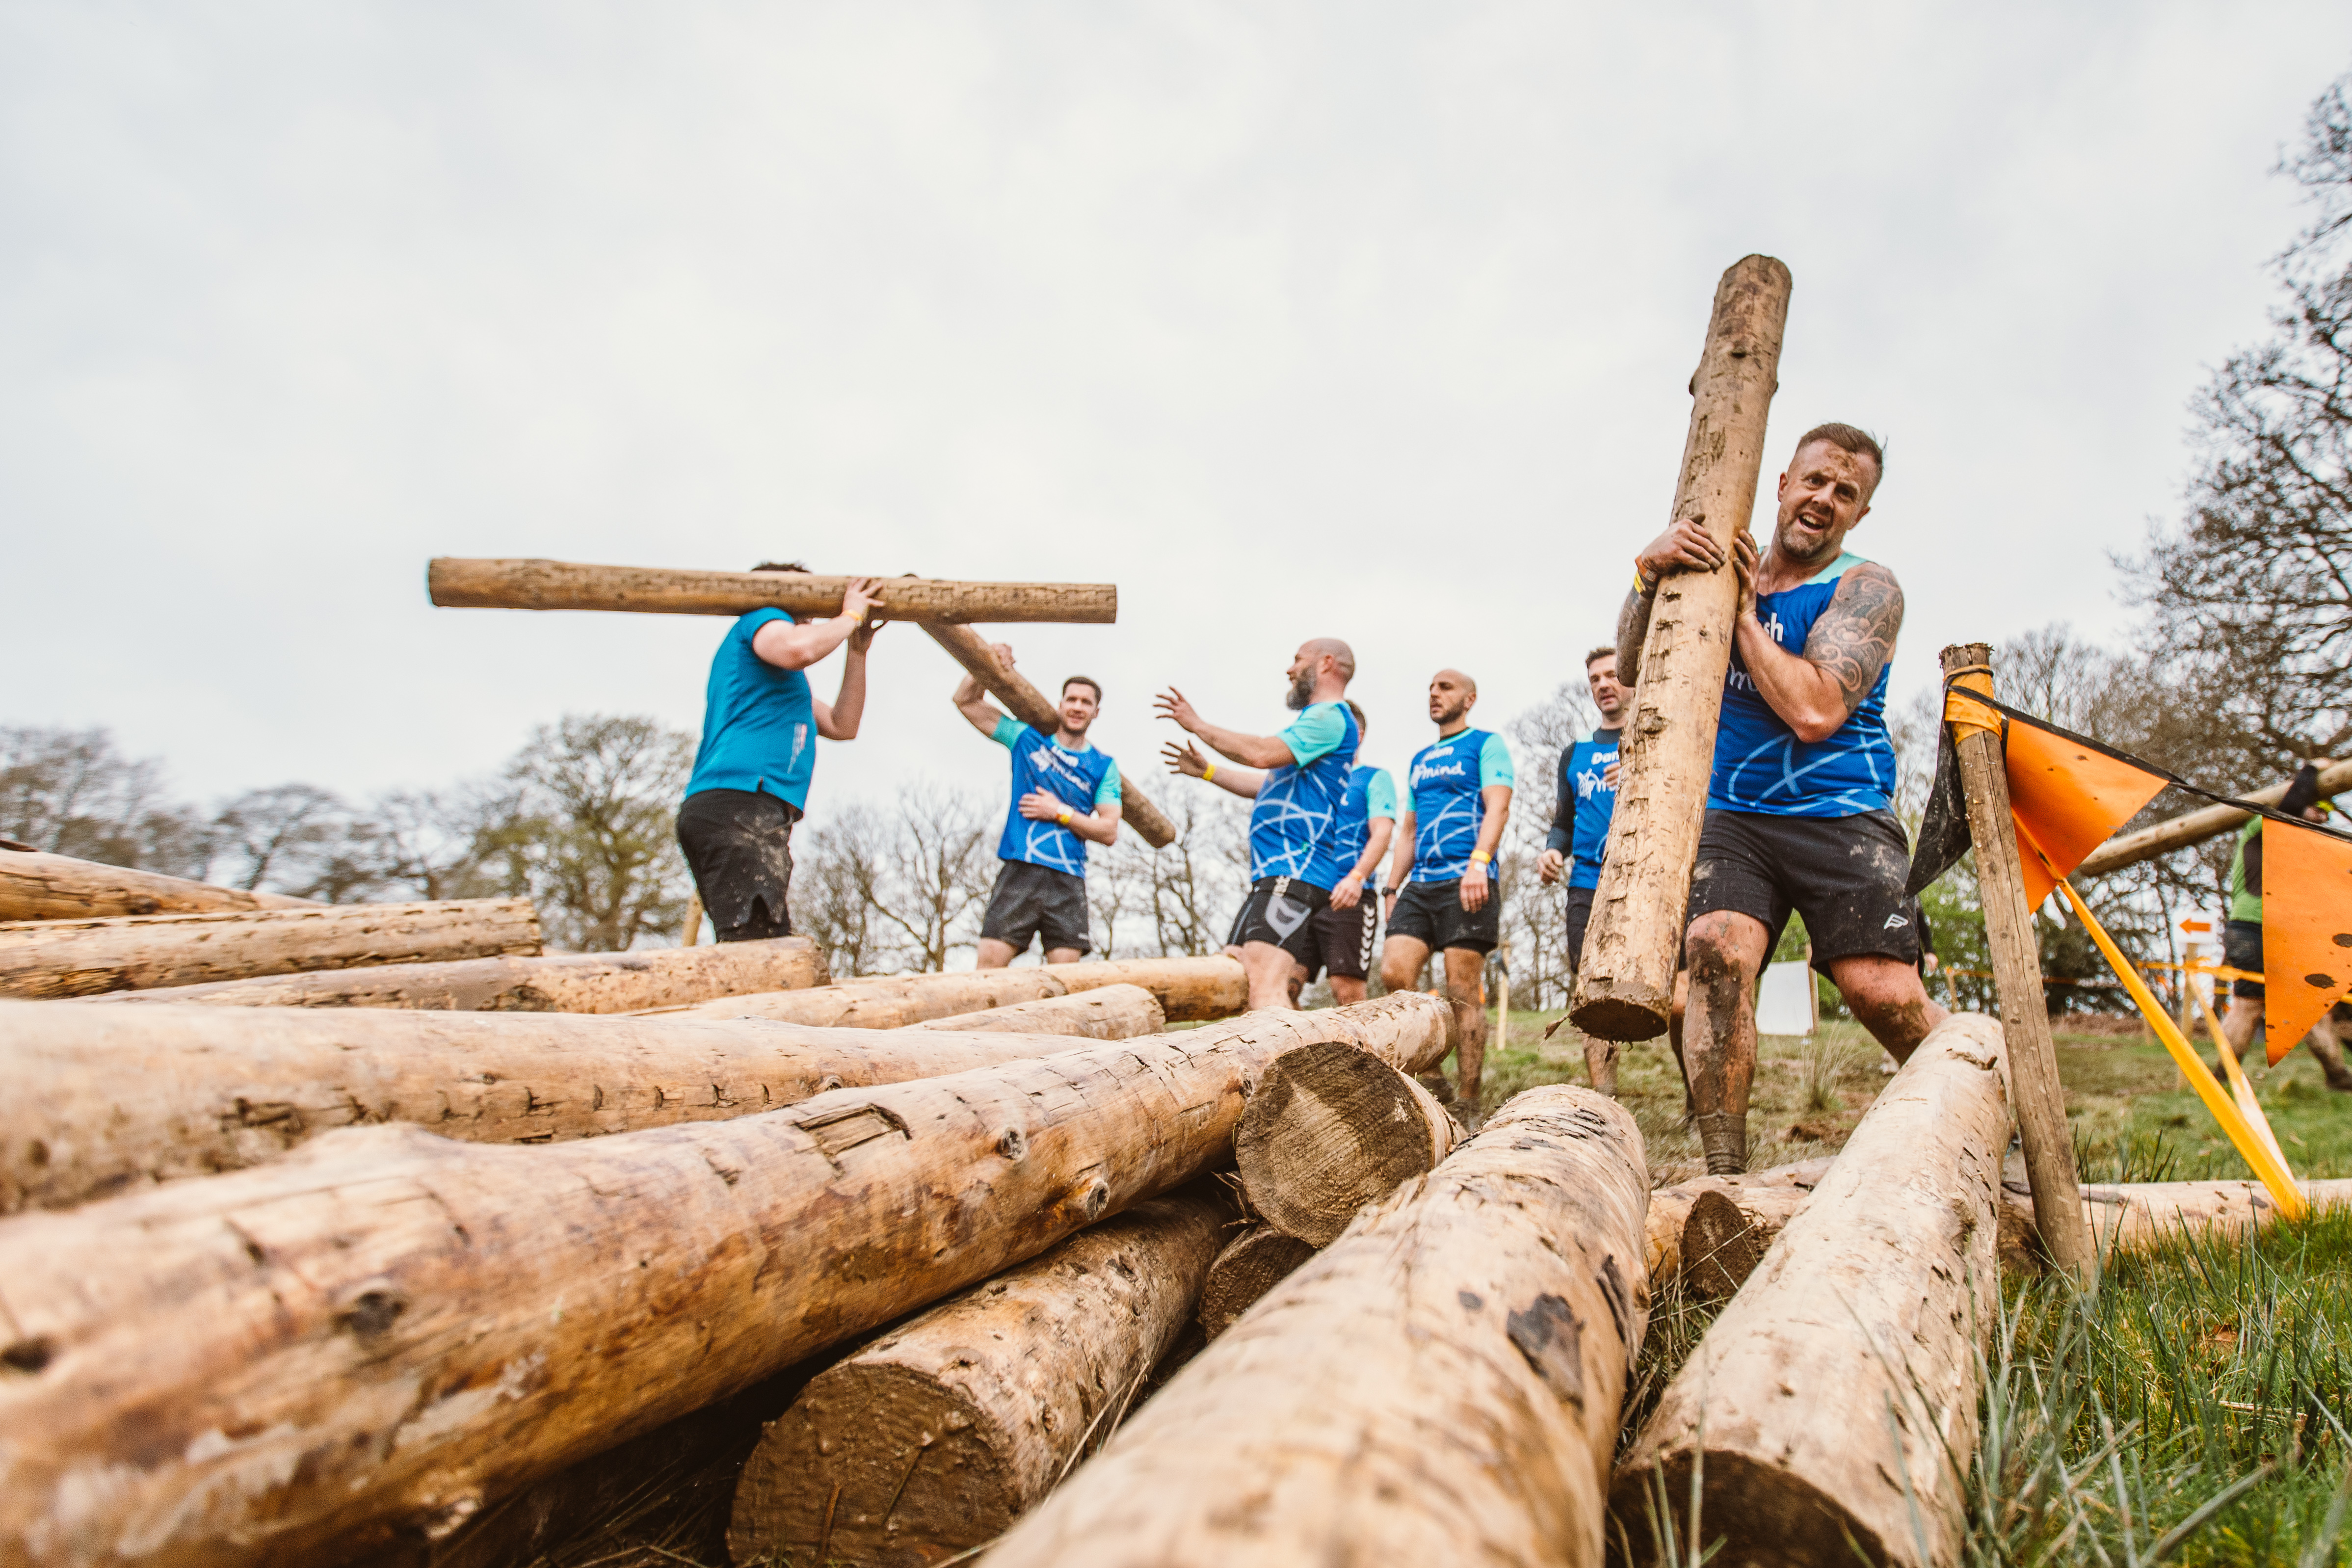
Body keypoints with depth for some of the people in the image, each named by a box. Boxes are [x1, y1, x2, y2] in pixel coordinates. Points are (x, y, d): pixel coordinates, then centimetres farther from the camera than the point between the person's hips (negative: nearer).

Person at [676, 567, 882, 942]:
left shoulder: (781, 682, 35)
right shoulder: (761, 619, 9)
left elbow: (842, 726, 30)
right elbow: (797, 649, -16)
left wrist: (858, 651, 29)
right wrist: (850, 616, 1)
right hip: (740, 802, -10)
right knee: (753, 942, -24)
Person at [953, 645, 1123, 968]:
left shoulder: (1104, 767, 13)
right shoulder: (1028, 739, 14)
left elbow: (1109, 832, 4)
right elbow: (966, 701, 16)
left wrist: (1059, 813, -3)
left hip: (1067, 881, 1)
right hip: (1019, 870, -1)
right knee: (990, 960, -14)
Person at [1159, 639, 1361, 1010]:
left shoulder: (1330, 717, -7)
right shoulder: (1321, 719, 26)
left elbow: (1263, 753, -20)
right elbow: (1272, 788, 33)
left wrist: (1198, 725, -8)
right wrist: (1207, 771, 34)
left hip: (1293, 872, -11)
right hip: (1275, 871, 11)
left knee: (1265, 987, -25)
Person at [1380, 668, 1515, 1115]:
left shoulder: (1487, 744, 6)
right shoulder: (1421, 760, 25)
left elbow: (1498, 807, -9)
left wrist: (1479, 862, -25)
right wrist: (1392, 888, 17)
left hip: (1465, 882, -6)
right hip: (1420, 885, 6)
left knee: (1463, 993, -7)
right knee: (1394, 972, -8)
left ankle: (1467, 1104, -1)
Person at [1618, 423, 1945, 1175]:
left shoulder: (1867, 589, -1)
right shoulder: (1722, 566, 11)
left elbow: (1814, 711, -17)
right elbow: (1633, 665, -1)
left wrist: (1745, 609, -11)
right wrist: (1651, 571, -18)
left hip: (1841, 815, -2)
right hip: (1734, 817, 2)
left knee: (1883, 990, -16)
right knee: (1717, 952, -23)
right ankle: (1724, 1172, -17)